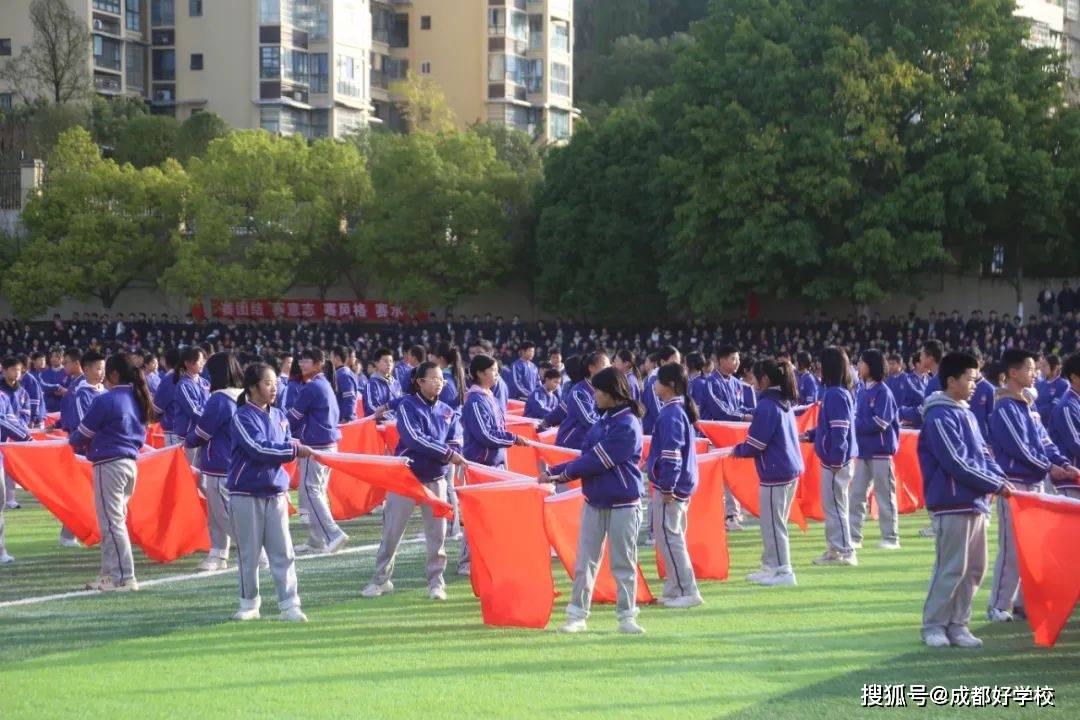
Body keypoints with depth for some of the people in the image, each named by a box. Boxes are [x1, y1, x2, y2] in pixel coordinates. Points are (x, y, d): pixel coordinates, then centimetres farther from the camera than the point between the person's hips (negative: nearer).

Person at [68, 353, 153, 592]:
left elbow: (83, 434, -5)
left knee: (111, 523, -5)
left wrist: (73, 442, 18)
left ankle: (125, 578, -7)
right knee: (116, 520, 14)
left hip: (109, 464, -8)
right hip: (130, 462, 8)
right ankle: (110, 574, 17)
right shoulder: (137, 400, 11)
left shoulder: (106, 401, -13)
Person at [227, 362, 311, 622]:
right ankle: (249, 604, 16)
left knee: (283, 551, 0)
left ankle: (289, 605, 1)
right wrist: (294, 450, -18)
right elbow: (258, 449, -18)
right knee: (249, 553, 4)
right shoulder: (242, 416, -9)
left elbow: (287, 445, 13)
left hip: (275, 493, 5)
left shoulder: (279, 416, 10)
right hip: (246, 493, -5)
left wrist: (297, 448, -9)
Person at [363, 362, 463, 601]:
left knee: (437, 532, 1)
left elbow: (456, 446, -1)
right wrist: (445, 452, -23)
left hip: (435, 479, 3)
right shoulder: (407, 405, -7)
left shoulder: (448, 412, 6)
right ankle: (381, 579, 14)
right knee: (392, 530, 3)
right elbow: (413, 438, -20)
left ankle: (436, 582, 11)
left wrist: (449, 457, -22)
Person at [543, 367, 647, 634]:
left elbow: (596, 460, -17)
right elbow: (586, 455, 11)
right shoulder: (604, 420, 11)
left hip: (622, 504, -8)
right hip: (594, 500, 8)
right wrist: (554, 471, 2)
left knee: (623, 563, 2)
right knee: (585, 561, 6)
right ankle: (577, 615, 11)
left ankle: (626, 617, 12)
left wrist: (564, 473, -7)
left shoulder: (627, 424, -16)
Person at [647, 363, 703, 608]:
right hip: (684, 483, 10)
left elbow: (671, 453, -22)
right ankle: (675, 589, 21)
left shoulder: (671, 414, -17)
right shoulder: (683, 409, 12)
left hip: (670, 486, -10)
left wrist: (666, 486, -20)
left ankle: (687, 592, -3)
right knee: (674, 537, 15)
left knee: (668, 537, -5)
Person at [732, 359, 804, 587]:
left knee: (772, 524, -1)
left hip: (775, 473, -9)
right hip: (791, 468, 9)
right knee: (776, 522, 17)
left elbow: (756, 444, -16)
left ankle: (783, 571, 2)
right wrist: (744, 448, 14)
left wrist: (737, 450, 3)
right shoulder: (785, 403, 11)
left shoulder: (767, 406, -16)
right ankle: (771, 566, 24)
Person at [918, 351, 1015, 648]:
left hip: (976, 503, 9)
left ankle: (957, 624, 19)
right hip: (952, 504, -9)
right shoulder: (939, 417, -13)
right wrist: (996, 485, -13)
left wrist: (999, 478, -1)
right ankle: (933, 625, 6)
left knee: (974, 568, 11)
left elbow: (983, 454, 17)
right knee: (950, 569, -5)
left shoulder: (966, 414, 15)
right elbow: (958, 463, -18)